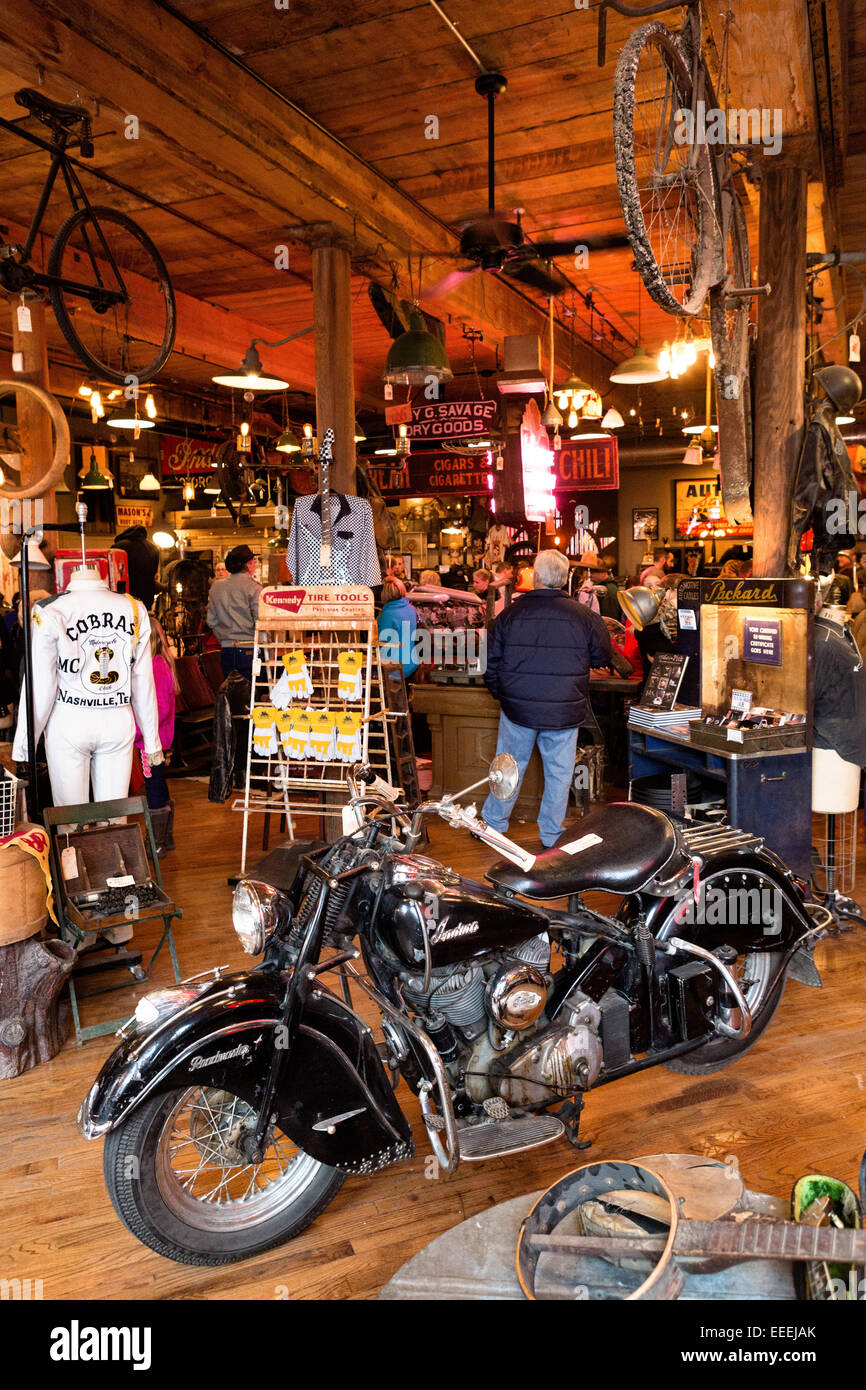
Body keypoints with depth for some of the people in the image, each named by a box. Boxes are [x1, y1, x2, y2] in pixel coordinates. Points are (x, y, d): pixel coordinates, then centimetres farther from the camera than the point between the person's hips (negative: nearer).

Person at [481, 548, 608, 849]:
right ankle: (551, 835, 20)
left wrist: (501, 695, 18)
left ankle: (493, 824, 26)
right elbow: (602, 658, 7)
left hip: (518, 708, 1)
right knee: (558, 772, 11)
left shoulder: (510, 614, -4)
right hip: (565, 711, -1)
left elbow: (491, 663, 2)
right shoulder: (583, 616, -6)